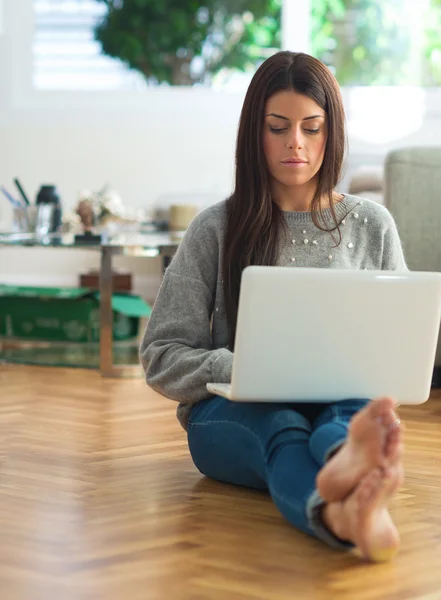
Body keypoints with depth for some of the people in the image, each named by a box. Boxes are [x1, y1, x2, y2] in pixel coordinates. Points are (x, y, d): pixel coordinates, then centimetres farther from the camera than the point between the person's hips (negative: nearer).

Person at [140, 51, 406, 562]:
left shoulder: (371, 225, 14)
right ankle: (341, 514, -74)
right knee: (279, 426, -38)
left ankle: (350, 469, -75)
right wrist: (236, 370, -16)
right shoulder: (216, 229, 9)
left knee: (355, 413, -36)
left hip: (341, 404, 1)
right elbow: (161, 356, 4)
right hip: (230, 410, -1)